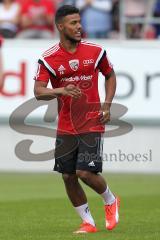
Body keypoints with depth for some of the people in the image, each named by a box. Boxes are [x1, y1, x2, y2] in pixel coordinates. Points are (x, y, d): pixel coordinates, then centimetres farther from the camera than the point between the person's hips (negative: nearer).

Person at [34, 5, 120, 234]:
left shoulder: (95, 51, -3)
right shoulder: (49, 58, -6)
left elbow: (110, 76, 14)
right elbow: (38, 92, -14)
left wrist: (107, 104, 1)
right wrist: (61, 90, -34)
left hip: (92, 123, -2)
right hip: (66, 127, 2)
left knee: (86, 172, -12)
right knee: (68, 176, 2)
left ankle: (110, 201, 19)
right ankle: (88, 222, 18)